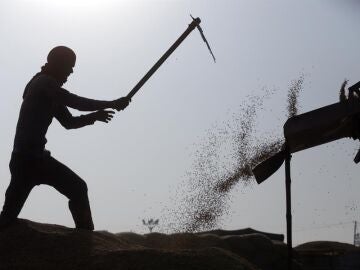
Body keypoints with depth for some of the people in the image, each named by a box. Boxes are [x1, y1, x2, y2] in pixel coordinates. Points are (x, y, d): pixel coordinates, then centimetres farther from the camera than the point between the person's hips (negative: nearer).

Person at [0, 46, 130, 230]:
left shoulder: (49, 89, 23)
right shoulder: (45, 83, -6)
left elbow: (69, 122, 23)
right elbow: (76, 102, -16)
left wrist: (95, 115, 9)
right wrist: (113, 104, -10)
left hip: (21, 157, 10)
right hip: (32, 156, -10)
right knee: (78, 189, -10)